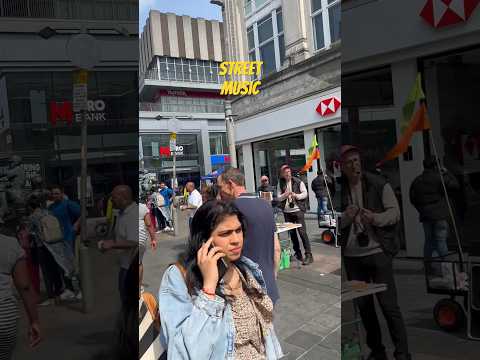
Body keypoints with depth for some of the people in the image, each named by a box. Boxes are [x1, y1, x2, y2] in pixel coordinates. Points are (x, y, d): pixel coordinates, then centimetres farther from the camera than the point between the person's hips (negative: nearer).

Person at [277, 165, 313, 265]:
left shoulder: (298, 181, -2)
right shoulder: (280, 184, 7)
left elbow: (305, 193, -1)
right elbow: (279, 198, 6)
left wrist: (296, 195, -18)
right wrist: (285, 195, -15)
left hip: (298, 210, -4)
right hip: (287, 212, 4)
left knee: (302, 232, -8)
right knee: (292, 233, 10)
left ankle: (308, 255, -2)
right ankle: (297, 253, 23)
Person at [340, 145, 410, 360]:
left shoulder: (379, 184, -4)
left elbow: (395, 212, -2)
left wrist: (375, 218, -21)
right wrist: (346, 217, -15)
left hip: (378, 252, -3)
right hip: (351, 256, 3)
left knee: (389, 305, -1)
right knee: (363, 305, 13)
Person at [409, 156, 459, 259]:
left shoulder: (416, 181, 8)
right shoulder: (439, 178, -10)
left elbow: (412, 199, 10)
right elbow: (455, 186, -4)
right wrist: (446, 173, 6)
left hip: (425, 216, 5)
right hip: (440, 216, -5)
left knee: (429, 240, 15)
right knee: (441, 241, -4)